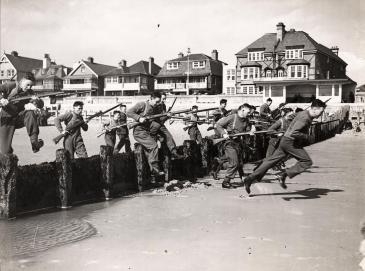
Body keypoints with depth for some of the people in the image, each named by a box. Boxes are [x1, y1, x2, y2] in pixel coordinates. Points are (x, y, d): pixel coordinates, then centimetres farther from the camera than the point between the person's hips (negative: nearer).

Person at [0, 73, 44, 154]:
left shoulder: (29, 93, 1)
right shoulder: (11, 86, -6)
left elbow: (41, 104, -7)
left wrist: (37, 101, -30)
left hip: (19, 118, 2)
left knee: (30, 113, -34)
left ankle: (34, 141, -38)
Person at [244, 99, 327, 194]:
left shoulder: (305, 114, 13)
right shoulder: (304, 117, -18)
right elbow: (293, 133, -27)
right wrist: (306, 137, -15)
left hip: (285, 141, 9)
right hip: (291, 142, -9)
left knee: (271, 161, 9)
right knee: (307, 161, -6)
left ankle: (250, 178, 11)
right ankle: (284, 174, -10)